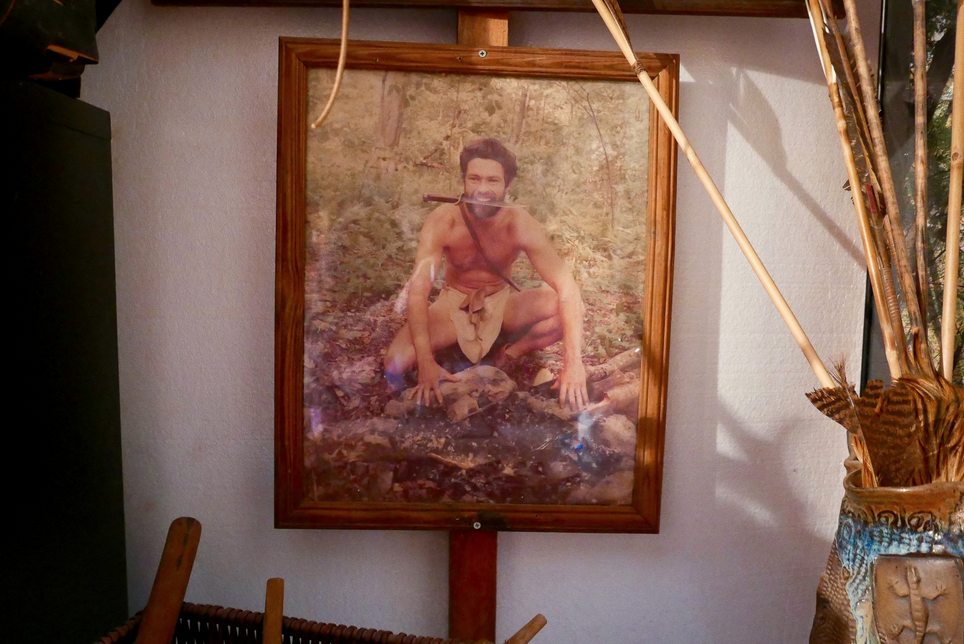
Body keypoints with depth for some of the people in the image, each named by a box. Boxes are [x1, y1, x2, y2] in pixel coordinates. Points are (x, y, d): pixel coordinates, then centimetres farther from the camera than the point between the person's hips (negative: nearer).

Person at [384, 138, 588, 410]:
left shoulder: (519, 224, -23)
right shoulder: (443, 221, -24)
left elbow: (567, 288, -27)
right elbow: (418, 290, -28)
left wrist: (573, 364, -37)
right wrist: (426, 363, -39)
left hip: (503, 303, 1)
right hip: (453, 305, -1)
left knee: (562, 306, -27)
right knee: (395, 364, -25)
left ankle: (507, 356, -7)